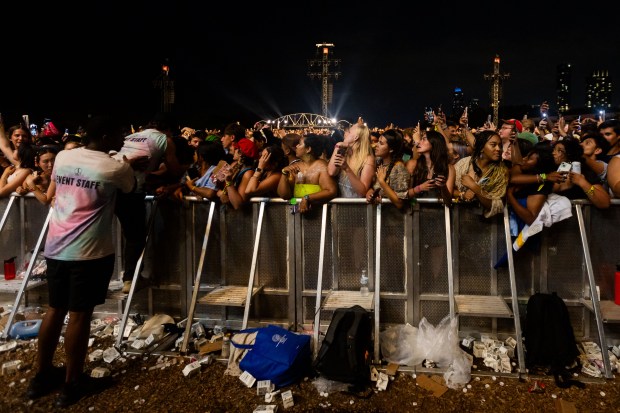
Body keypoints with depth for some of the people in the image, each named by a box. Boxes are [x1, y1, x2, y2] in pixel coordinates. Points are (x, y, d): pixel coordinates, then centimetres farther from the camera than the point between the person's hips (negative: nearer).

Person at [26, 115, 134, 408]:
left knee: (55, 309, 17)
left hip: (56, 247, 6)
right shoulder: (115, 168, -10)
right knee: (79, 315, 3)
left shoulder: (62, 157, 7)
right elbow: (134, 186, 11)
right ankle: (72, 385, 15)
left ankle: (41, 377, 30)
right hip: (90, 251, -6)